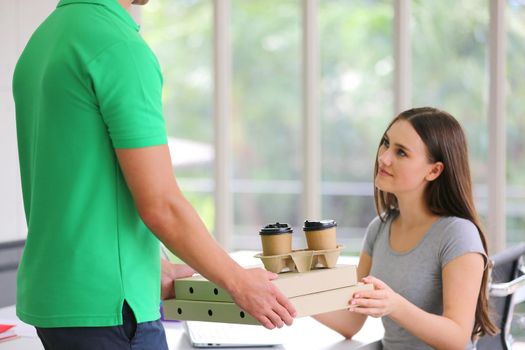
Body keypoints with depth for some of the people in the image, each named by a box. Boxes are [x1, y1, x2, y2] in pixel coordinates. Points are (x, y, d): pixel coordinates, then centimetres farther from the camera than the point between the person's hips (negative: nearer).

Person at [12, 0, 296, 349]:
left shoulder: (42, 41, 11)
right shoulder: (122, 48, -17)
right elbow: (160, 205, -18)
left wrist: (158, 272, 21)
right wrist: (239, 283, -5)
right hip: (105, 305, -9)